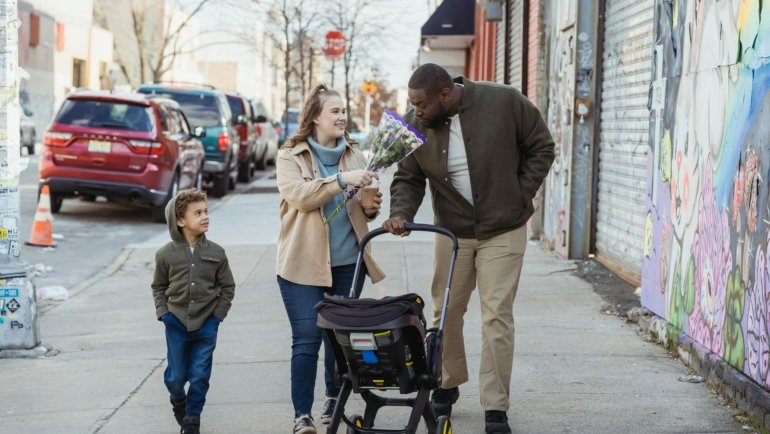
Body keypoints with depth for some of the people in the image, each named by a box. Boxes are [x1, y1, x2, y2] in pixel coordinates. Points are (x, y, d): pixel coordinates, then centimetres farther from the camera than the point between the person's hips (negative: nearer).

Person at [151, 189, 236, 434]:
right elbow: (158, 287, 7)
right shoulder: (166, 254, -5)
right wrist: (163, 313, -2)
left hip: (206, 325, 0)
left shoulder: (215, 253, -5)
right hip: (176, 324, 0)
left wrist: (217, 316, -2)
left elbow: (227, 287, 3)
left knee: (200, 376, 2)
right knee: (176, 375, 8)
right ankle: (178, 402, 40)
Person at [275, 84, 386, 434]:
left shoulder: (354, 155, 10)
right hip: (304, 264, -4)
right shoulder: (290, 158, -2)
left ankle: (334, 400, 28)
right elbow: (300, 196, -20)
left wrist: (371, 207, -4)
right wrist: (341, 179, -29)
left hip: (348, 262, 4)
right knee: (307, 338, -6)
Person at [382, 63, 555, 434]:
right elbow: (408, 178, 1)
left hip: (504, 230, -3)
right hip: (452, 232, 3)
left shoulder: (504, 102, -17)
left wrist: (521, 195, -8)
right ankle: (447, 385, 32)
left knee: (497, 315, -6)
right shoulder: (414, 125, -9)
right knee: (446, 311, 10)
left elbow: (541, 148, -4)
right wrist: (401, 213, -18)